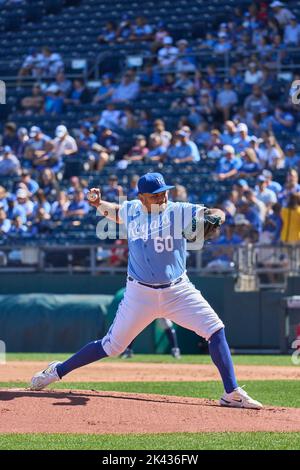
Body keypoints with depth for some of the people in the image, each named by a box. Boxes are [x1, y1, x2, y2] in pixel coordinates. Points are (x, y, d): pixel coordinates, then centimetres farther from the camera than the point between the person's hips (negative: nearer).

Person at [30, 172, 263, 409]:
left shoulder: (178, 211, -8)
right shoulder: (131, 210, 1)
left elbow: (217, 213, -17)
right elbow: (114, 212, 24)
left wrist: (213, 217, -40)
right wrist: (98, 203, 5)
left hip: (178, 290, 0)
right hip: (140, 294, 1)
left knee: (216, 330, -16)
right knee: (111, 346, 6)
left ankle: (232, 394, -11)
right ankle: (58, 370, 25)